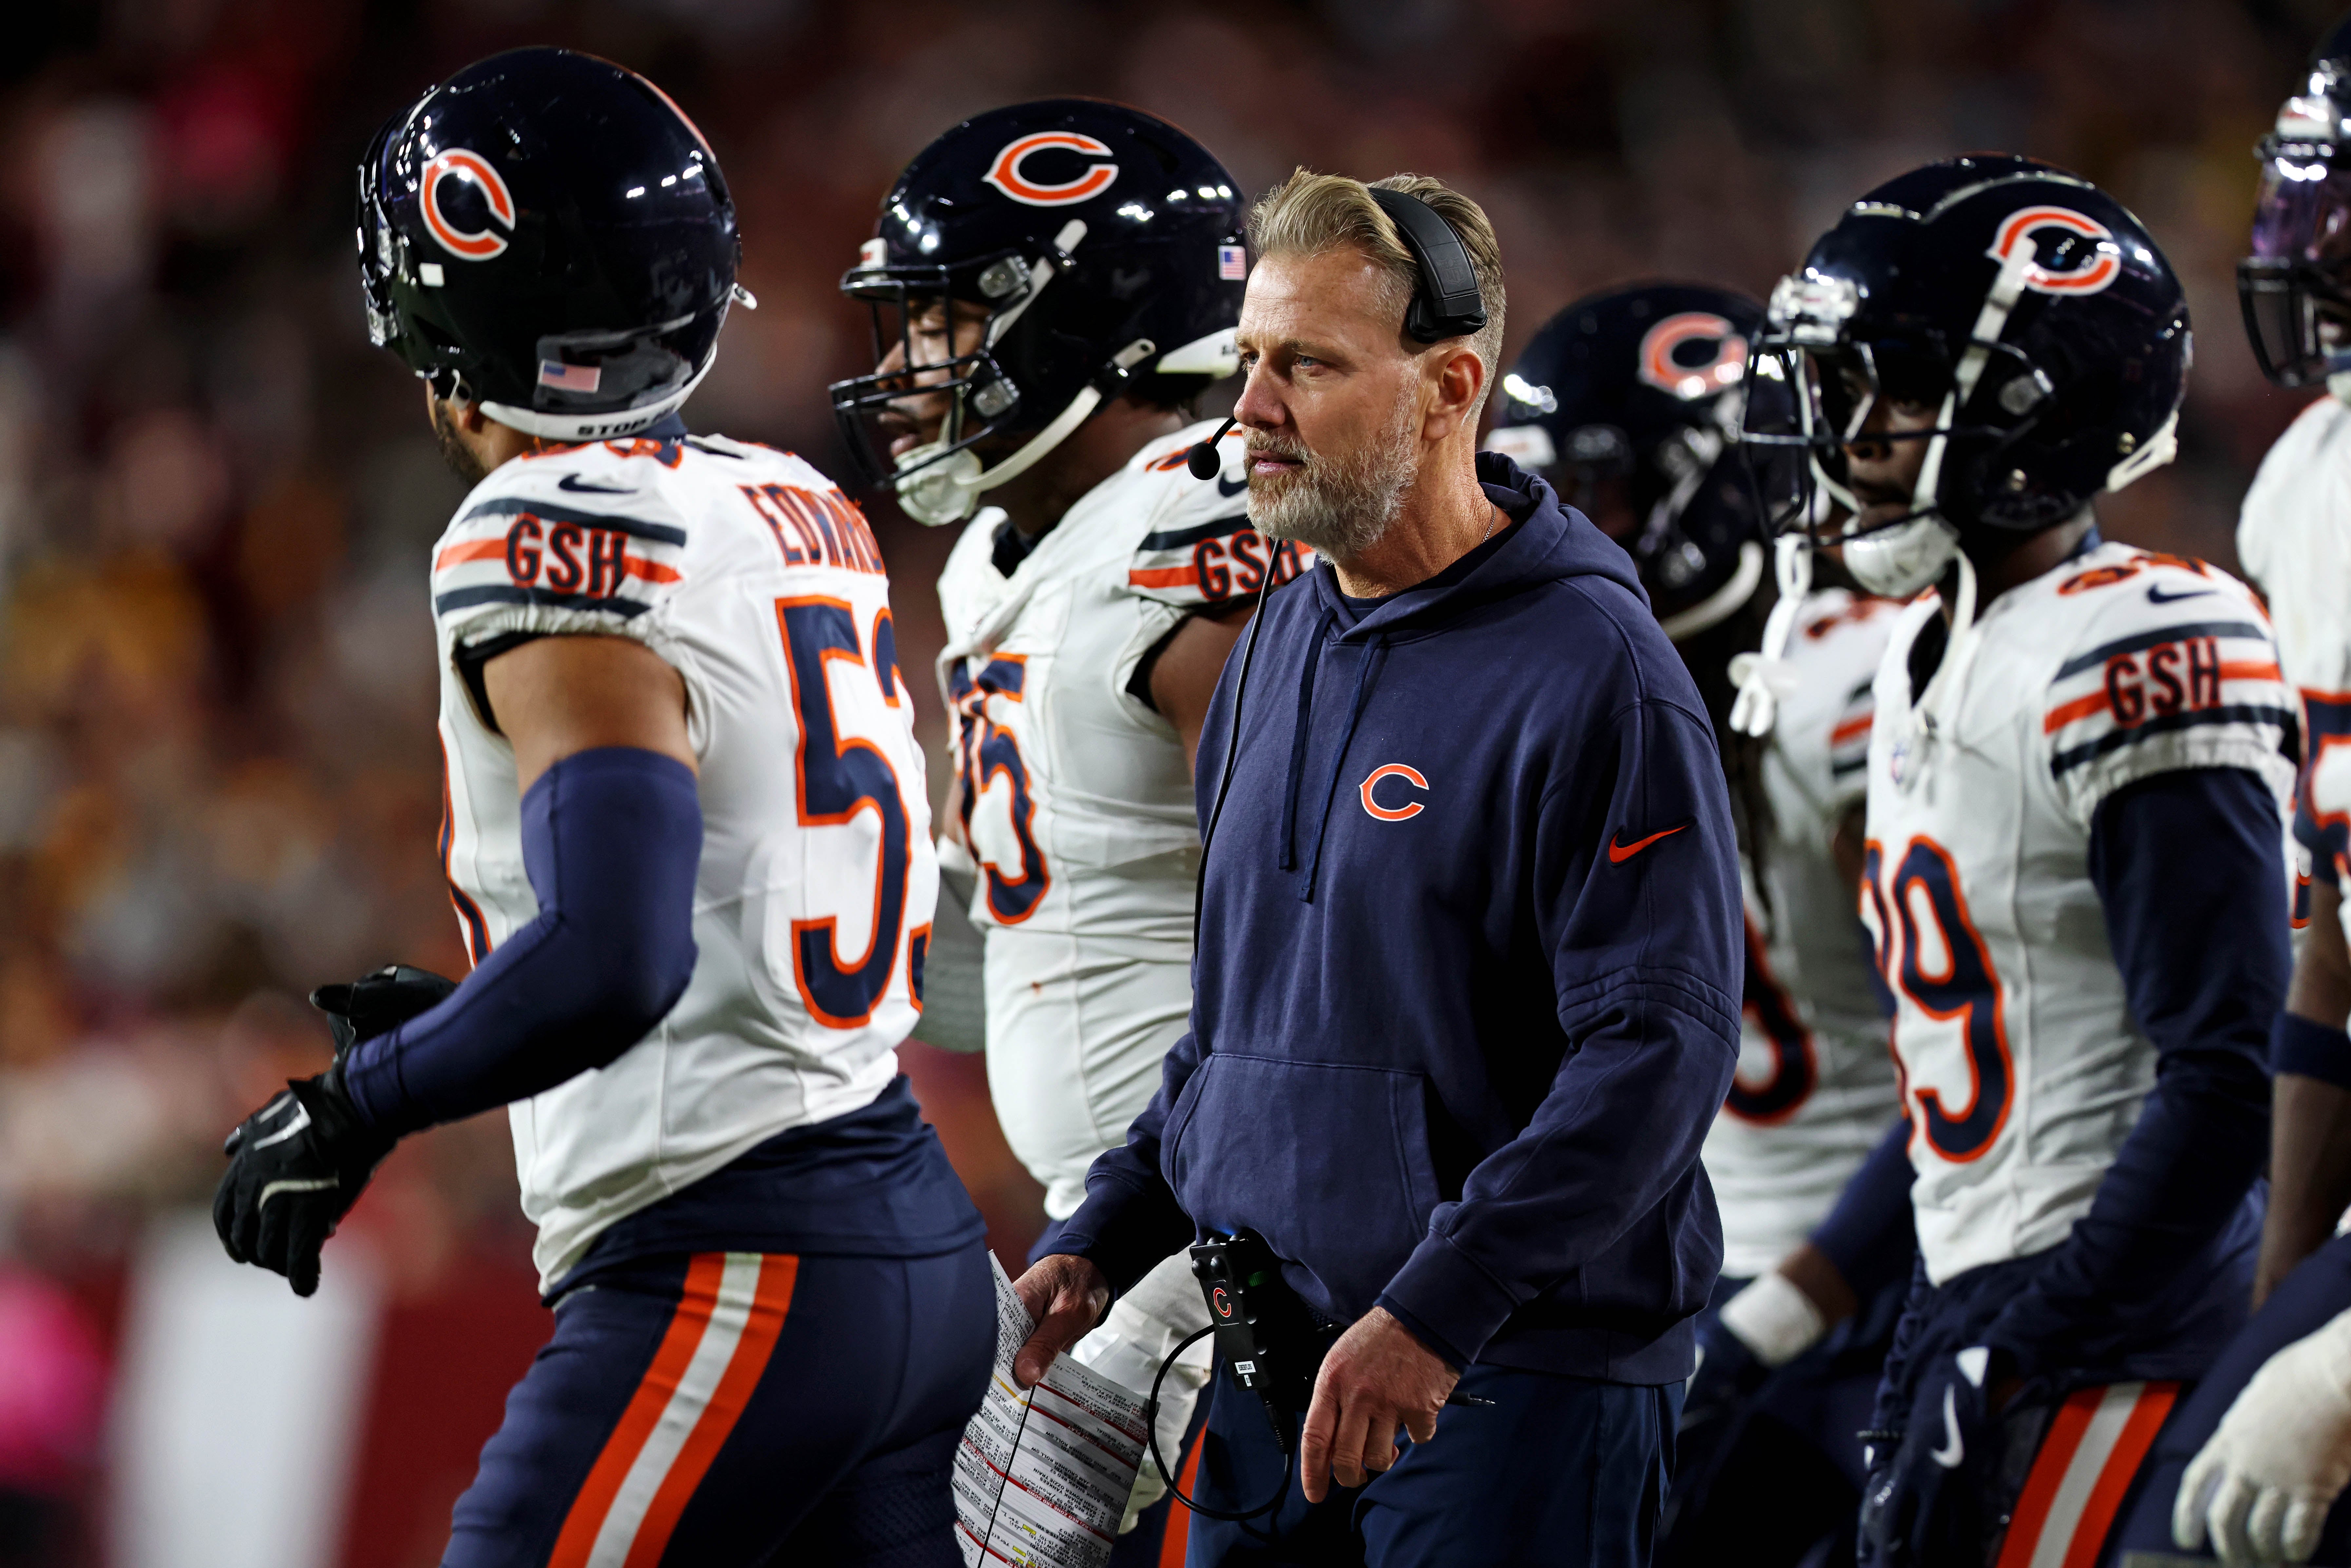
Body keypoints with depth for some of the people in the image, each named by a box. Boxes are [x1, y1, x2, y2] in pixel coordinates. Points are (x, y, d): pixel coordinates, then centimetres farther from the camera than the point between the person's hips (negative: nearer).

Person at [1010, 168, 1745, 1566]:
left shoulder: (1594, 674, -12)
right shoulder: (1280, 650, 14)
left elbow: (1660, 1049, -18)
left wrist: (1433, 1315, -24)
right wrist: (1106, 1240, 11)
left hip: (1517, 1385, -7)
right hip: (1280, 1371, 8)